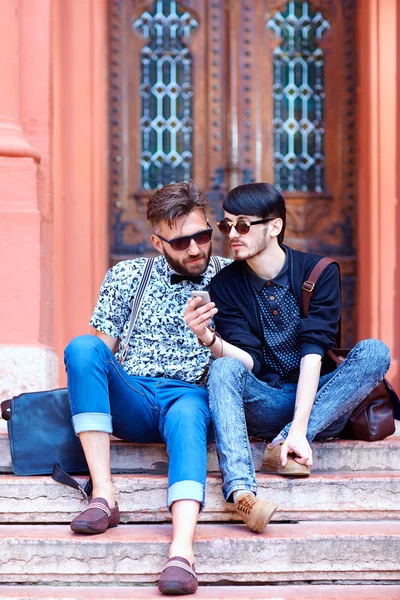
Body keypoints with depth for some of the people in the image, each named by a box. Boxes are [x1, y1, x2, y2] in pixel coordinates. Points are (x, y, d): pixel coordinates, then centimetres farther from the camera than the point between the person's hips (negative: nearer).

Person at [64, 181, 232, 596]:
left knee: (186, 415, -39)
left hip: (189, 395, -1)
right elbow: (101, 348, 13)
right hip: (129, 399, 2)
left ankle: (182, 551, -61)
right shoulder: (126, 276, 15)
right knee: (81, 346, -28)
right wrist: (88, 376, -8)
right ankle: (103, 496, -34)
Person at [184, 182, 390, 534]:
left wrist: (298, 428, -28)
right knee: (223, 369, -29)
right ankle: (240, 489, -51)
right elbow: (248, 361, -8)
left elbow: (313, 353, -16)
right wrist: (208, 339, -30)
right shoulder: (226, 284, 1)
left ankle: (284, 444, -30)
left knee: (374, 351, -25)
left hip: (319, 402, 0)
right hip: (264, 407, 1)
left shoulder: (318, 272, -4)